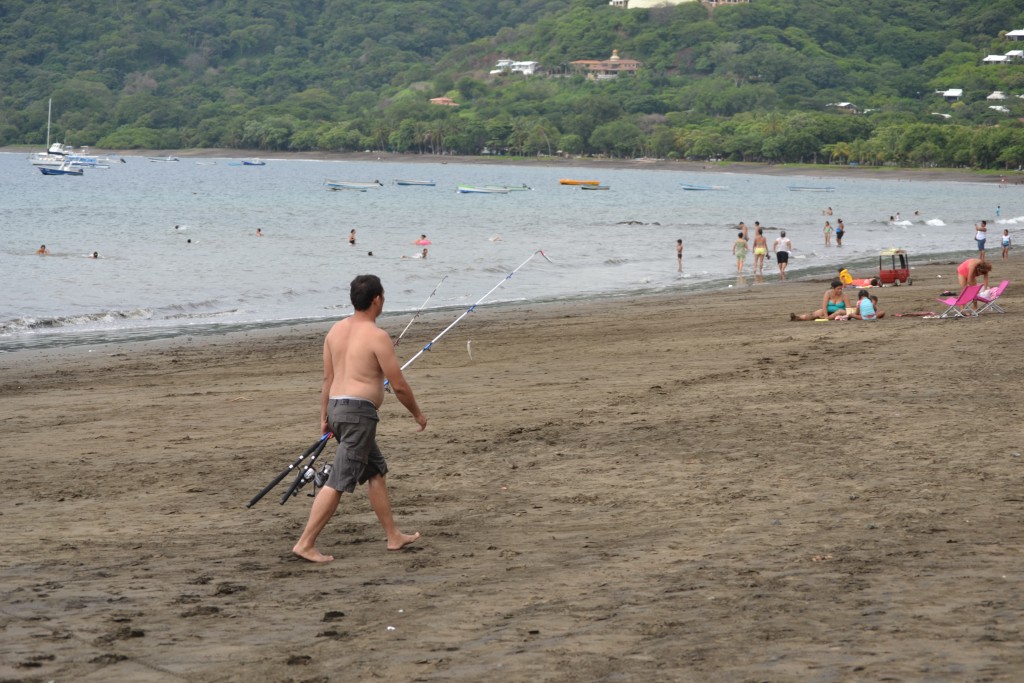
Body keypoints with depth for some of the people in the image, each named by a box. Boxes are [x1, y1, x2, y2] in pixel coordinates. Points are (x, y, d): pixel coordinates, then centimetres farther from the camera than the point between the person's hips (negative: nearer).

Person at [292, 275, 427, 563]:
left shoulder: (336, 330, 10)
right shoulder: (377, 337, -11)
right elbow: (398, 385, -8)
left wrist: (324, 416, 21)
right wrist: (417, 413, 6)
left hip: (336, 407, 9)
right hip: (359, 411, -9)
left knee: (376, 472, 19)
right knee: (338, 482, -7)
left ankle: (394, 536, 26)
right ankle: (305, 543, -9)